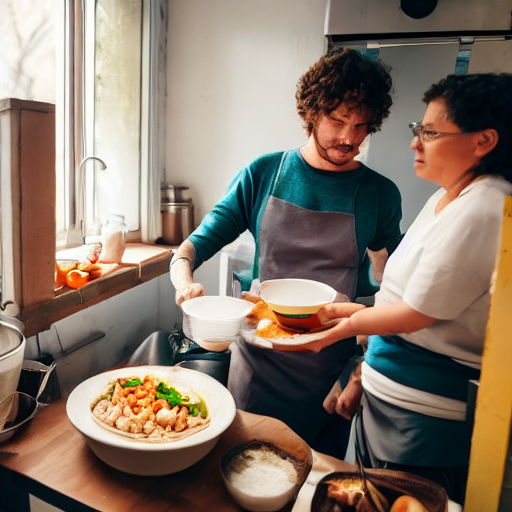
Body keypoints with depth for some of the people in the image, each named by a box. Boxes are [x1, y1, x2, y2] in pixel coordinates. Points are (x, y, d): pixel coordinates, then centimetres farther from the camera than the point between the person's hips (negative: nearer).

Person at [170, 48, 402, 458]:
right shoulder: (263, 174, -3)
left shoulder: (380, 194, -3)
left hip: (331, 364, 0)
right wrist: (183, 278, -24)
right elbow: (197, 244, -2)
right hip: (258, 355, 1)